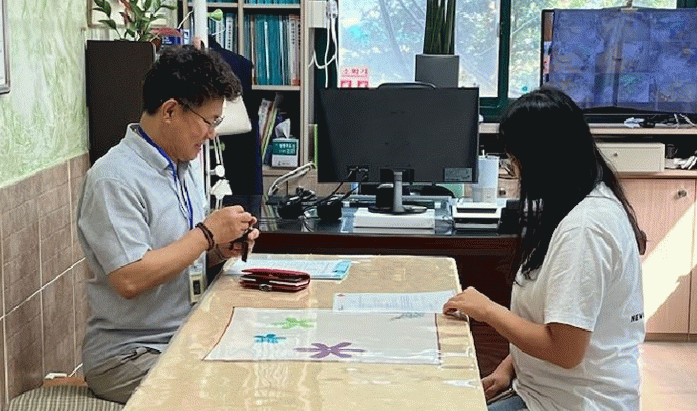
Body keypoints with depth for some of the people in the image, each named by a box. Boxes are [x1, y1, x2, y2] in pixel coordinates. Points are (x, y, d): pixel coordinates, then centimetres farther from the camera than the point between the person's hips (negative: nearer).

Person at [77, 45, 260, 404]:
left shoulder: (187, 166, 13)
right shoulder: (114, 178, -17)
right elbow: (130, 280, -25)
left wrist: (222, 250, 1)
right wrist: (207, 234, -16)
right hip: (127, 356, -8)